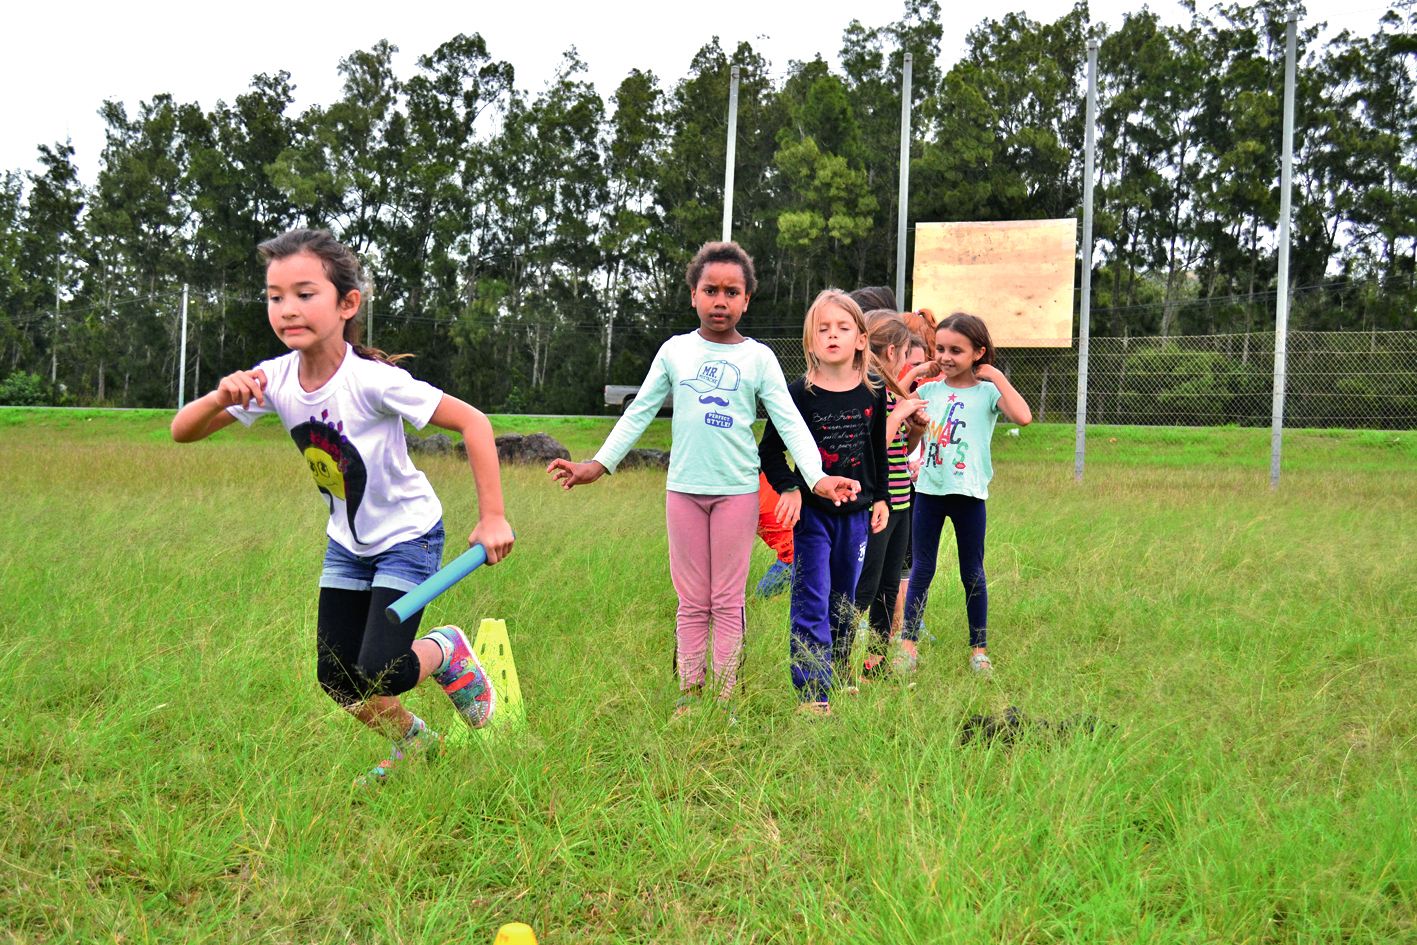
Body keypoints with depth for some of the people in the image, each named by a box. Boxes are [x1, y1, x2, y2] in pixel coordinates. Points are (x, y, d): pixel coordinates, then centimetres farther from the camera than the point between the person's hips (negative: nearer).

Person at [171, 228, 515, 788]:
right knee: (335, 680, 6)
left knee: (378, 675, -17)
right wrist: (220, 399, -34)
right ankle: (414, 742, 34)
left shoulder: (372, 381, -29)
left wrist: (492, 518, -24)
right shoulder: (274, 379, -14)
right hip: (347, 542, 6)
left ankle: (449, 653, 17)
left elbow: (473, 422, -25)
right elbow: (181, 432, -11)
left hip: (407, 535, -6)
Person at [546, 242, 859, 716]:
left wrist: (817, 476, -16)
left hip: (737, 489, -1)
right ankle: (689, 690, 16)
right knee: (692, 600, 7)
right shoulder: (675, 350, 5)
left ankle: (726, 695, 13)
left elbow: (789, 422, -3)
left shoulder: (758, 357, 1)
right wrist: (598, 464, 0)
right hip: (684, 488, 1)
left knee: (728, 600, 5)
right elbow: (638, 413, 8)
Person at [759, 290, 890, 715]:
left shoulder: (873, 393, 1)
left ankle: (838, 675, 30)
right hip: (812, 510, -4)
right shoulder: (799, 394, -10)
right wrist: (789, 489, -15)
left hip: (855, 511, 4)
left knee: (844, 599, 14)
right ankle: (813, 692, -5)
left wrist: (881, 498, 12)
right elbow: (769, 450, -3)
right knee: (812, 600, -7)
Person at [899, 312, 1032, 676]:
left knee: (972, 573, 9)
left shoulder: (987, 391, -5)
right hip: (929, 489, 3)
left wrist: (997, 376, -16)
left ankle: (979, 649, 20)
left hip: (969, 494, -3)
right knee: (921, 569, 8)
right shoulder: (928, 390, 6)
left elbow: (1023, 417, -22)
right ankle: (908, 644, 14)